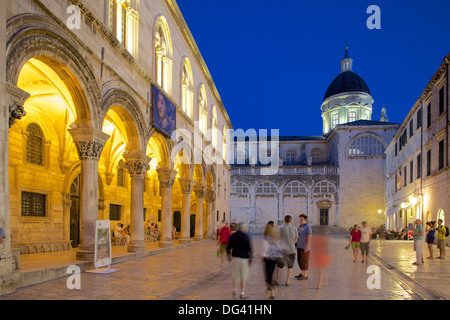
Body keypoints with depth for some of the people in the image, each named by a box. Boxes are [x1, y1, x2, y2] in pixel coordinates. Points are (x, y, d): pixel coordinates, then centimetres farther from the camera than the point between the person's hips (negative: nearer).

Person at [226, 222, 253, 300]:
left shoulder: (233, 236, 0)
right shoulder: (246, 236, -11)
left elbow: (228, 247, 5)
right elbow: (250, 249, -12)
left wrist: (229, 254, 22)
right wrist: (250, 259, -5)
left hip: (235, 258, 3)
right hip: (244, 258, -3)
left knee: (234, 275, 19)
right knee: (243, 277, 6)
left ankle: (234, 290, 22)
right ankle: (242, 293, 10)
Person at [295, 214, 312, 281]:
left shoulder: (308, 227, -14)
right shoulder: (300, 227, 14)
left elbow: (309, 237, -20)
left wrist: (307, 247, -24)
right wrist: (297, 246, 18)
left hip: (305, 247, -9)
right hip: (300, 247, 9)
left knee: (304, 261, -5)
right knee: (300, 260, 11)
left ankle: (305, 276, 2)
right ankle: (302, 274, 20)